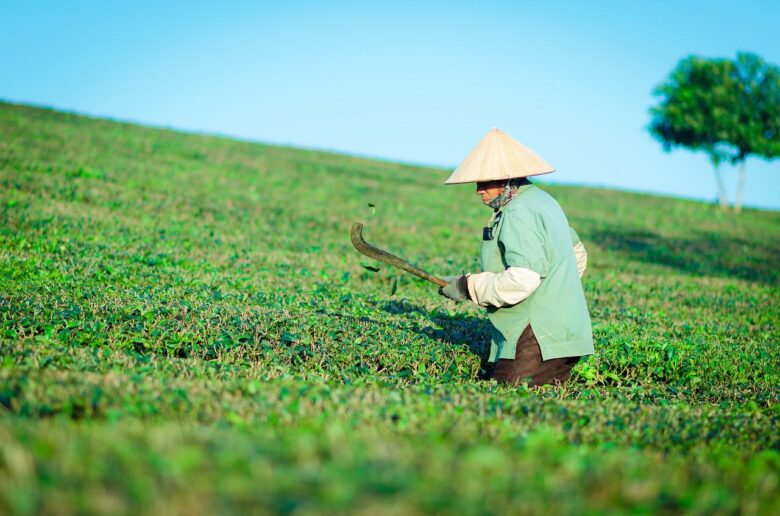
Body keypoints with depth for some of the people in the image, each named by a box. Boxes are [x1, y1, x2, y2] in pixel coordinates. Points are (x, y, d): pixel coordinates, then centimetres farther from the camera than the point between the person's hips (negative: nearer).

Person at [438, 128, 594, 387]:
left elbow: (522, 280, -25)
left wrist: (468, 287, -14)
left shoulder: (518, 213, -15)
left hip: (538, 337, -10)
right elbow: (578, 254, 29)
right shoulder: (542, 200, 18)